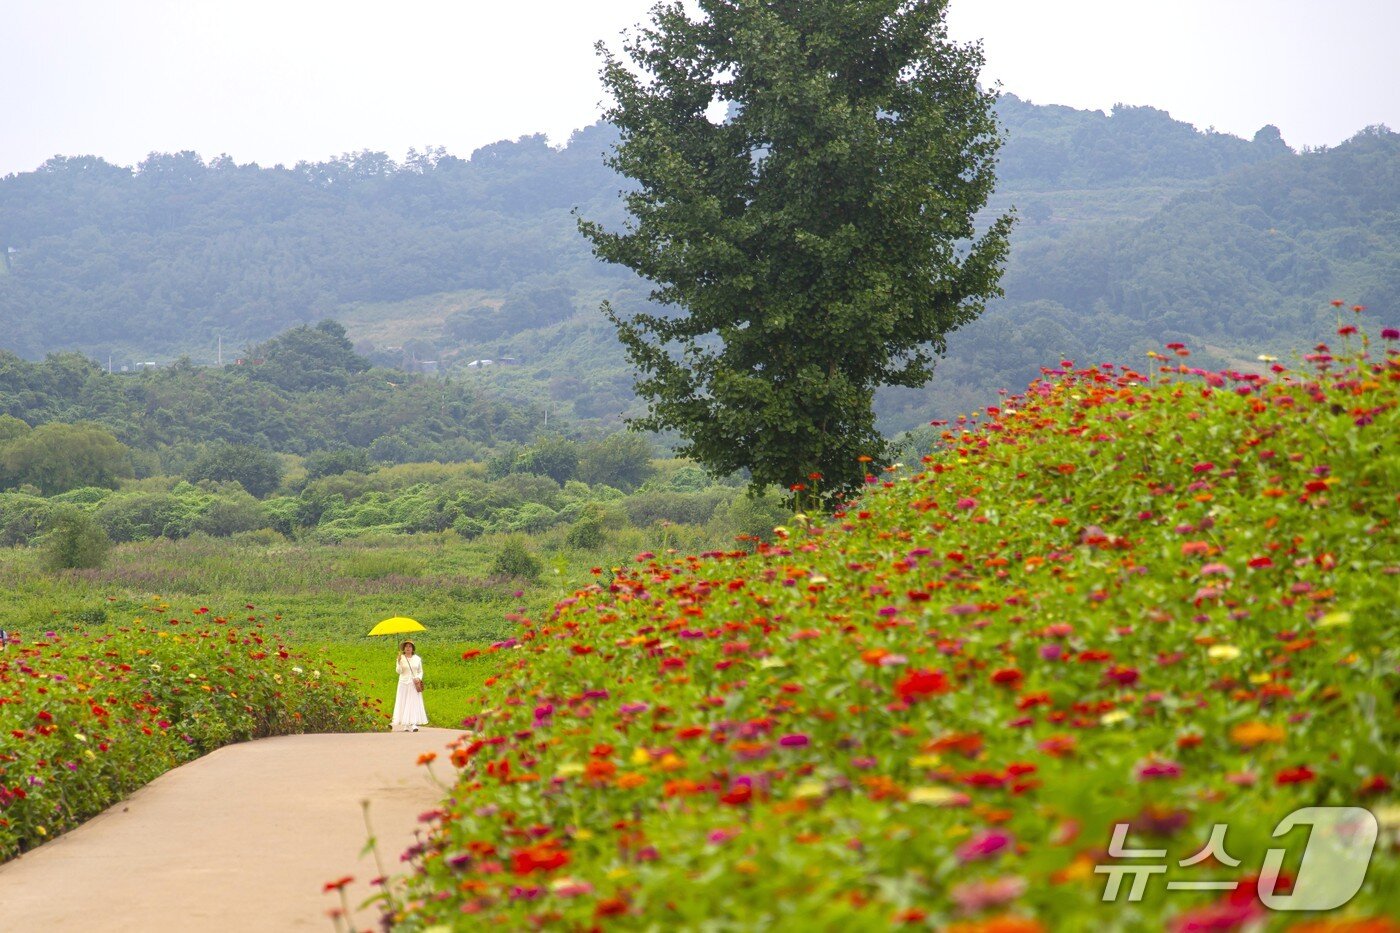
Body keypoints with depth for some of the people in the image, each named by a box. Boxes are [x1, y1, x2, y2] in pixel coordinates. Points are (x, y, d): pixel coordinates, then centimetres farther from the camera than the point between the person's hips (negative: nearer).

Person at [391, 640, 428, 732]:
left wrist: (419, 678, -8)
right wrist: (399, 661, -21)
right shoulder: (401, 658, 1)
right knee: (404, 703, -3)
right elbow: (398, 671, -8)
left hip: (414, 684, 1)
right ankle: (406, 725, -3)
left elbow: (420, 671, 11)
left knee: (415, 703, -7)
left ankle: (414, 724, -12)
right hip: (404, 683, -1)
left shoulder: (417, 659, 6)